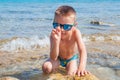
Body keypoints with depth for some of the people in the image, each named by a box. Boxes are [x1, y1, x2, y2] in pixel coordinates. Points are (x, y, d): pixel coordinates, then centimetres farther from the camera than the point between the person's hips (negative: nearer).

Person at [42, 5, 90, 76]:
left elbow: (82, 50, -39)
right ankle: (57, 67, 9)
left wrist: (82, 67, -57)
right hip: (58, 58, 0)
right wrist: (56, 40, -51)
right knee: (46, 68, -24)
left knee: (71, 74, -23)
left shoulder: (75, 33, -31)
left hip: (71, 59, 0)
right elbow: (53, 58, -37)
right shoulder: (54, 35, -31)